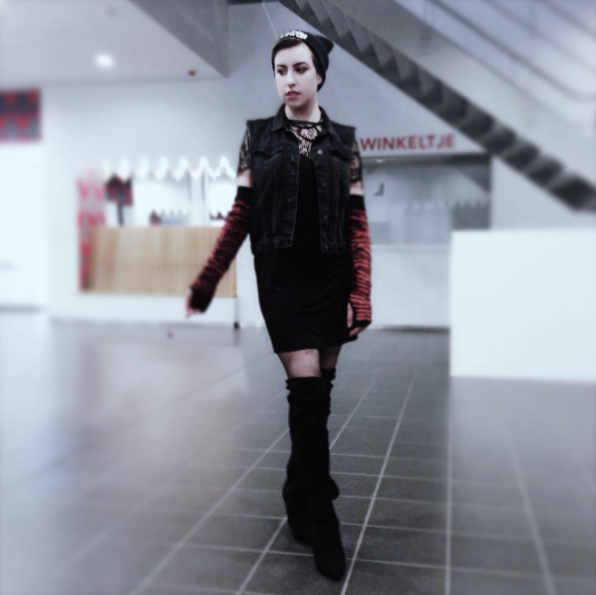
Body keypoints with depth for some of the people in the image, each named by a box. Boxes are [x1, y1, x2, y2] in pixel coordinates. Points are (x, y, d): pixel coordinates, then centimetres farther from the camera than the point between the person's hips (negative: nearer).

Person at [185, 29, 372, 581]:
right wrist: (204, 283, 2)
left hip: (332, 279, 2)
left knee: (317, 389, 7)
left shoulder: (343, 140, 6)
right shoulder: (257, 136, 5)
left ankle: (299, 492, 30)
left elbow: (357, 223, 1)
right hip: (282, 280, -1)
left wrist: (361, 295, -8)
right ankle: (322, 522, 8)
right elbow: (240, 215, 4)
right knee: (307, 392, -6)